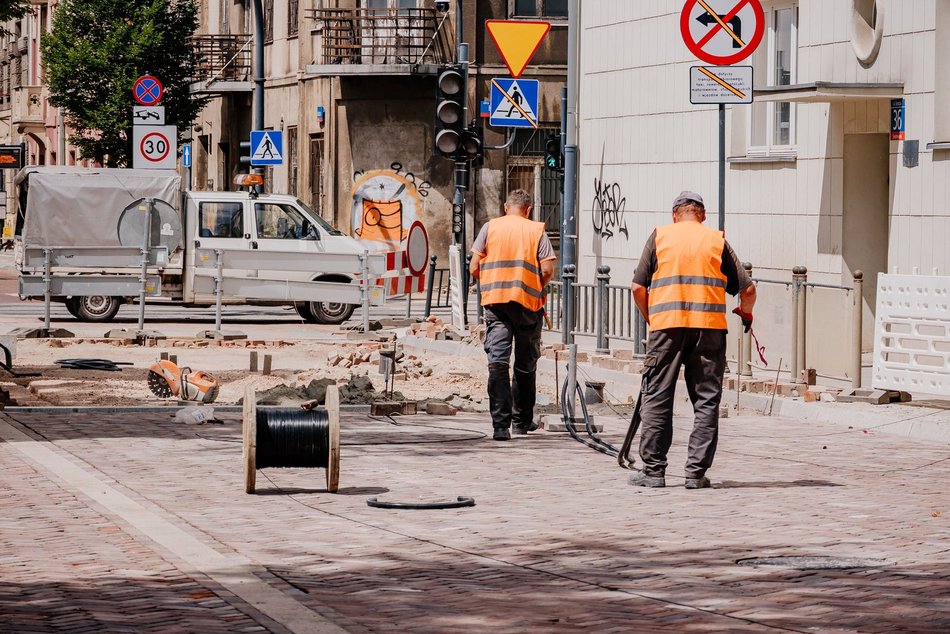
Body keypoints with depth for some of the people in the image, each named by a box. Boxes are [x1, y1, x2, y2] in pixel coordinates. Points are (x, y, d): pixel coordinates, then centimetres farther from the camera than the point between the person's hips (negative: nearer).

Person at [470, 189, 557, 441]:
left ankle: (501, 425, -16)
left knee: (497, 361, -5)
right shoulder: (537, 231, 3)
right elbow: (547, 270, -5)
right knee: (526, 365, 14)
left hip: (495, 300, 0)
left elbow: (474, 268, 2)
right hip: (528, 302, 0)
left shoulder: (490, 227, 6)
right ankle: (522, 420, 24)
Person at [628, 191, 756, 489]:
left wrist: (650, 319, 21)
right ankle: (696, 472, 2)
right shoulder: (717, 240, 11)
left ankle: (653, 469, 4)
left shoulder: (660, 236, 10)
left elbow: (639, 288, 5)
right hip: (709, 326, 1)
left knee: (657, 398, 6)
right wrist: (746, 313, 28)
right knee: (706, 400, 5)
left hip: (666, 324, 0)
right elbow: (747, 288, 9)